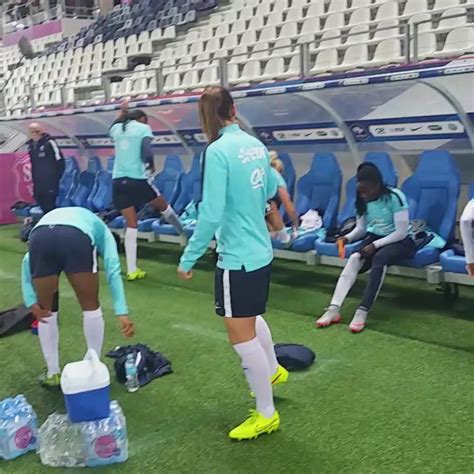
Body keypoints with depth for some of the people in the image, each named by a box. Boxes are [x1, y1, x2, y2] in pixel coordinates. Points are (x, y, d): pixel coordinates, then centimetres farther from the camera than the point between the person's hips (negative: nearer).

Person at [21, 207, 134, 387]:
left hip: (39, 237, 3)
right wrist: (122, 313, 12)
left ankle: (53, 373, 31)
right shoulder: (102, 232, 37)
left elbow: (27, 262, 26)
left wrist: (31, 302, 19)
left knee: (46, 311, 24)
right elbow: (113, 270, 18)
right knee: (91, 307, 20)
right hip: (77, 237, -3)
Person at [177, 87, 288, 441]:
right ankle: (274, 370, 51)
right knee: (251, 317, 30)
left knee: (242, 335, 5)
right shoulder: (255, 144, 1)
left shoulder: (218, 151, -20)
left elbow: (211, 214, -22)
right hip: (260, 251, 8)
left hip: (237, 257, -8)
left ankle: (266, 415, 19)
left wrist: (189, 258, -13)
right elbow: (271, 190, 16)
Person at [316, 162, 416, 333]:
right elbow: (361, 229, 7)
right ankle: (334, 309, -31)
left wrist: (375, 245, -26)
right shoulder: (364, 200, -1)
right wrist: (347, 237, -14)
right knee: (354, 258, -25)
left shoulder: (395, 197, -20)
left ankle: (362, 311, -38)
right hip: (375, 237, 5)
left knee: (380, 258, -37)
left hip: (401, 241, -5)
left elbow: (401, 232, -20)